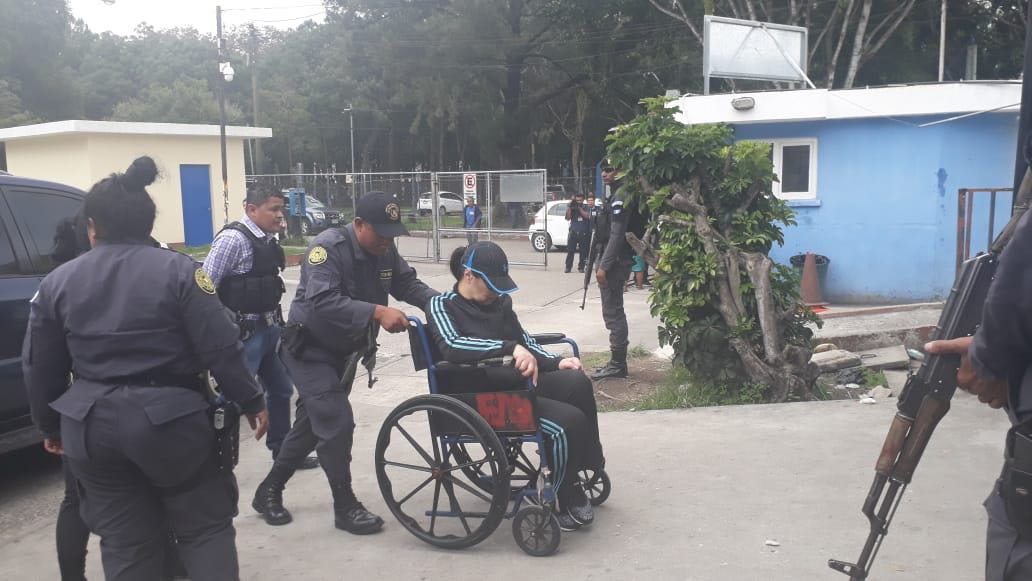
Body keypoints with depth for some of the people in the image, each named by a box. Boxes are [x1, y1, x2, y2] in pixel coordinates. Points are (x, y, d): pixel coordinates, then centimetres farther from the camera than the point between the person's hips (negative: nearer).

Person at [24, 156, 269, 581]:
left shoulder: (57, 282, 4)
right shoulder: (178, 270, -7)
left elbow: (40, 368, 9)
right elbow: (220, 349, -11)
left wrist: (51, 426, 22)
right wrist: (251, 402, 0)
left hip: (93, 427, 3)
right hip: (170, 419, -3)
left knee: (124, 542, 14)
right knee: (205, 528, 11)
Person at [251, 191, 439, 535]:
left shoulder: (385, 251, -4)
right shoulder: (328, 247, -27)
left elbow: (408, 284, 0)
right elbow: (322, 301, -39)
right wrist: (377, 312, -47)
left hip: (344, 351, 8)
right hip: (310, 349, -8)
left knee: (311, 423, 16)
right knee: (337, 423, -12)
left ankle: (269, 492, 31)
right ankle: (345, 508, 3)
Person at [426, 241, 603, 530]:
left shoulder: (499, 302, 15)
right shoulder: (443, 305, -4)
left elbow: (524, 342, 22)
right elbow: (452, 346, -23)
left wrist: (556, 361, 2)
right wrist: (510, 348, -33)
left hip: (514, 383, 6)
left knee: (577, 382, -23)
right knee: (569, 421, -24)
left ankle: (588, 468, -7)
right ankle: (569, 501, -3)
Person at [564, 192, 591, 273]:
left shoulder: (586, 208, 6)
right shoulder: (572, 208, 7)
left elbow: (586, 216, -11)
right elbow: (568, 218, -1)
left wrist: (579, 208, -14)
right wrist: (569, 208, -10)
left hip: (583, 233, 0)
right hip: (573, 232, 0)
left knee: (583, 252, 0)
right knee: (570, 251, -4)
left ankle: (581, 267, 7)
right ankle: (568, 267, 0)